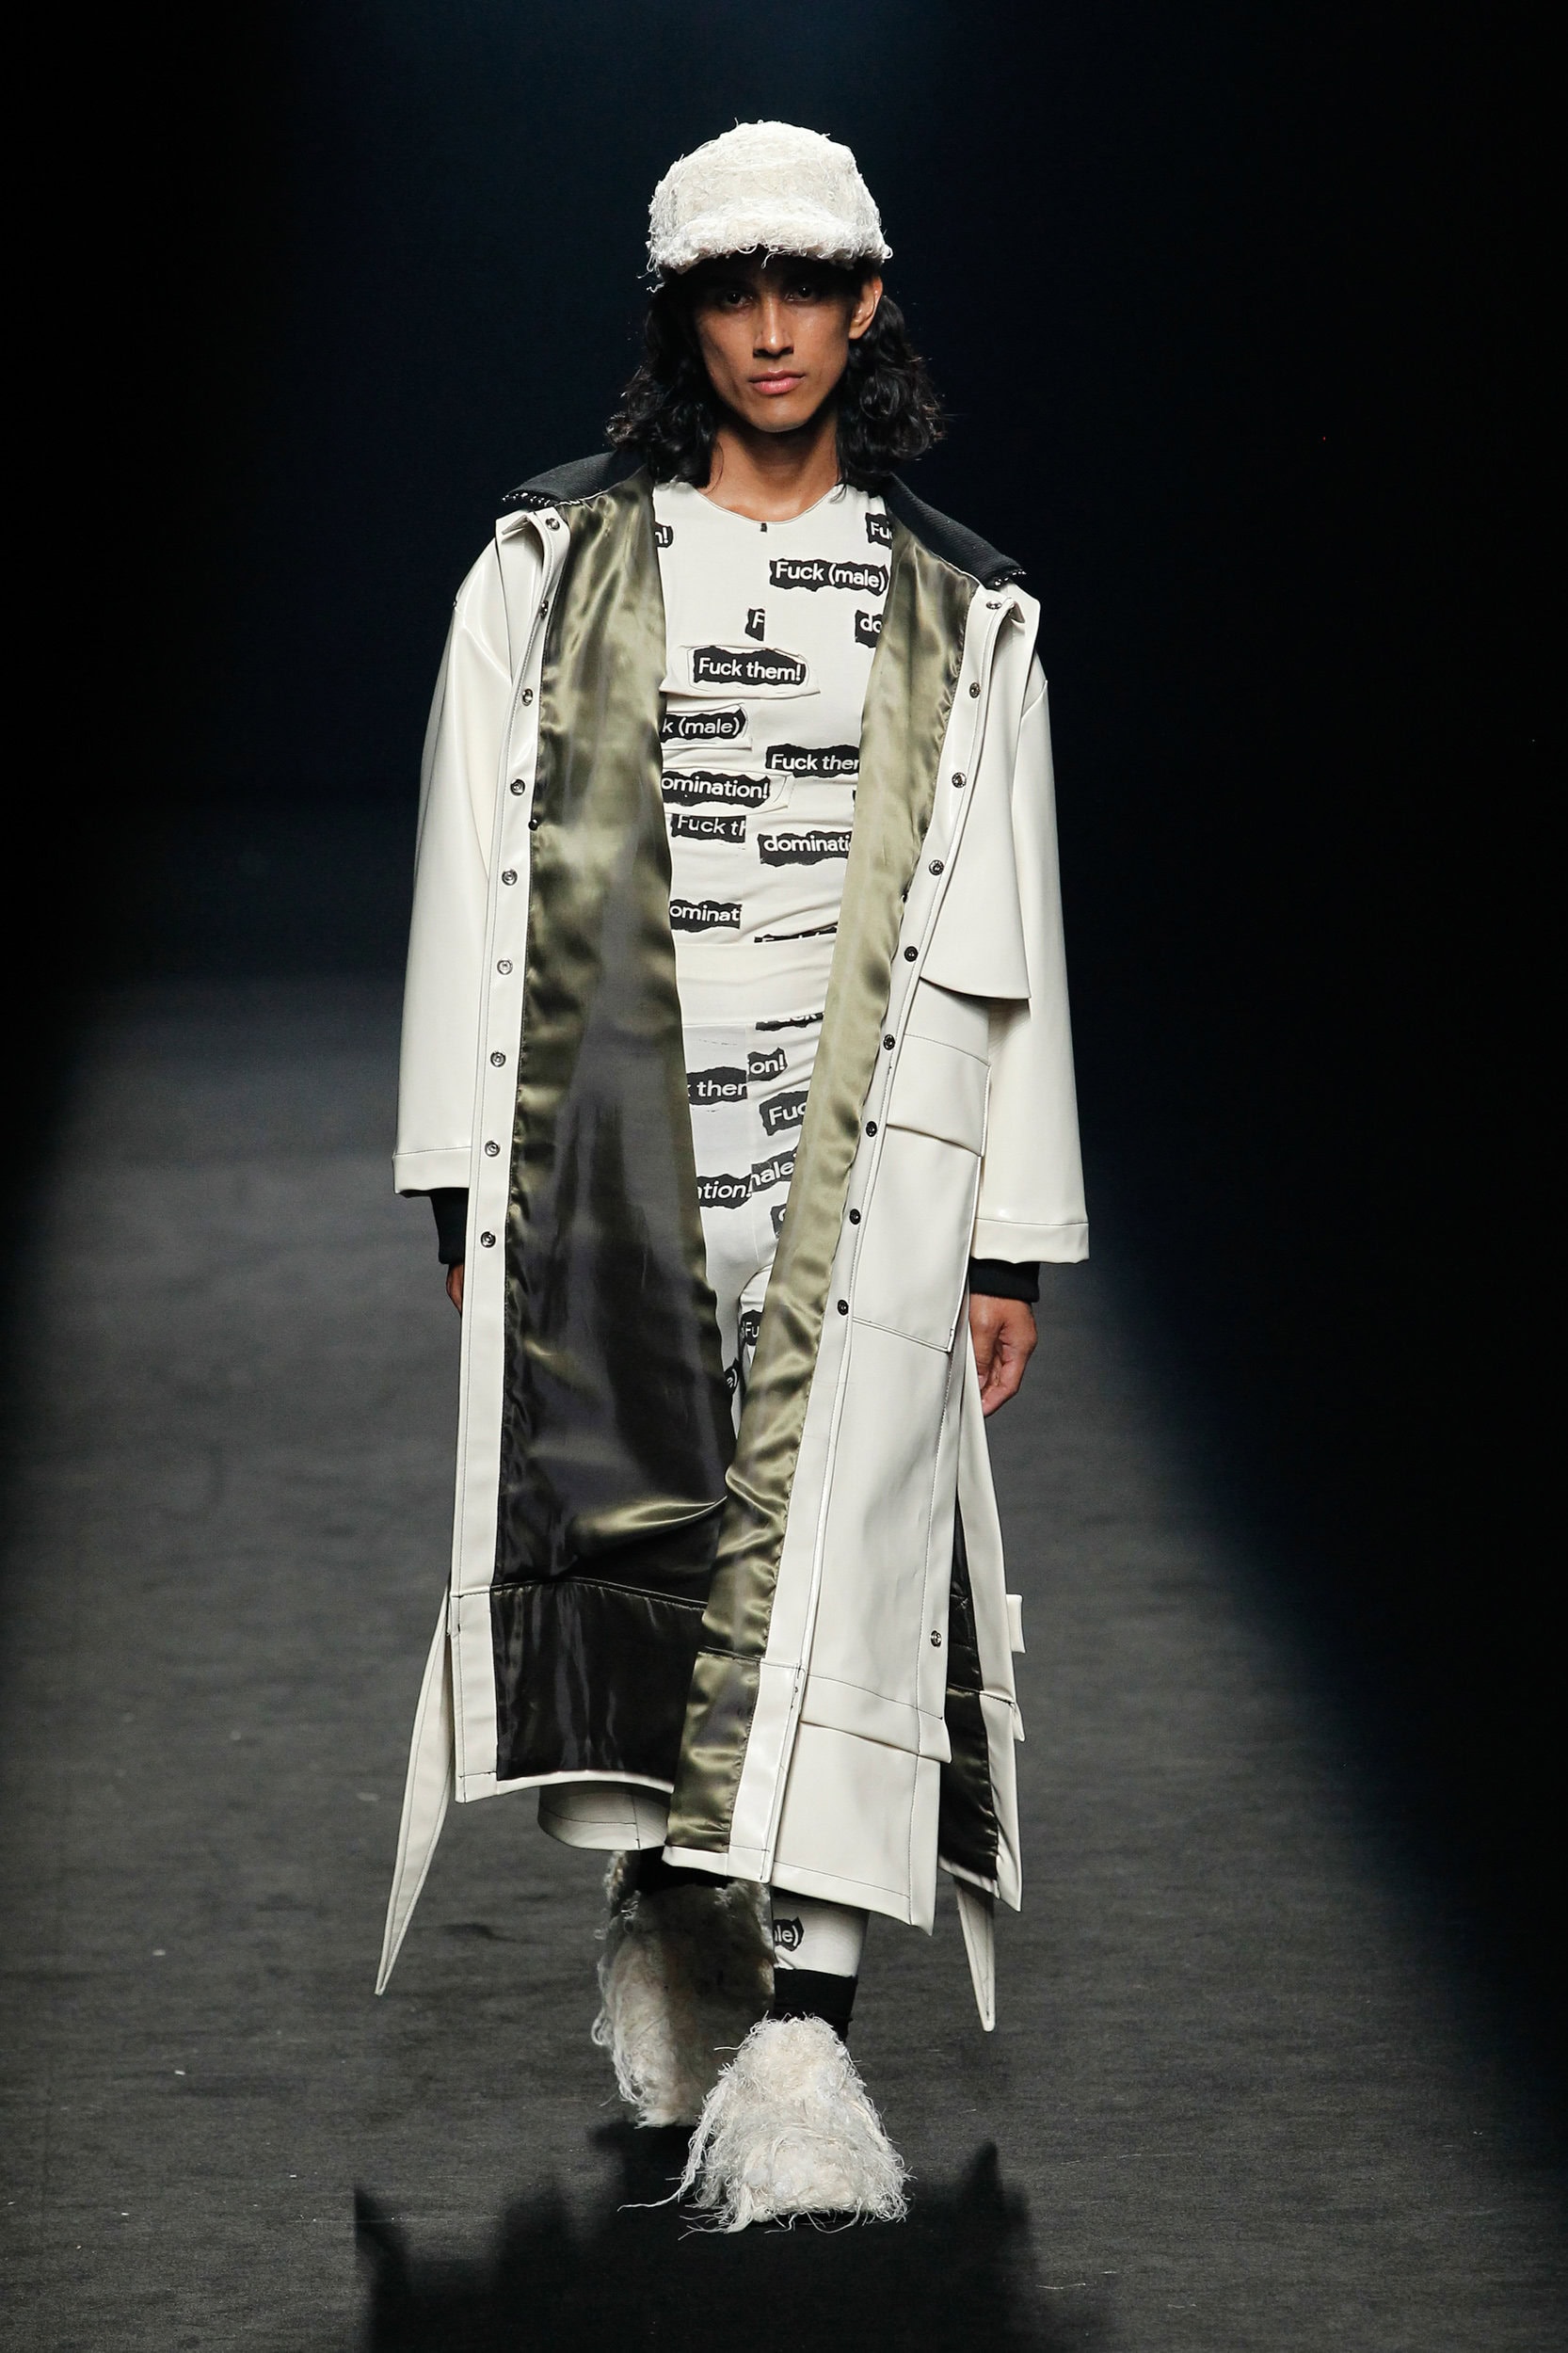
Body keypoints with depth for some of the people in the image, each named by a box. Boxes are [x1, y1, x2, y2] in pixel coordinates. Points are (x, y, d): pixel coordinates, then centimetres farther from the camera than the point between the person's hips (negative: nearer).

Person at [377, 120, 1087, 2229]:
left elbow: (1008, 942, 12)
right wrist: (466, 1184, 1)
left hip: (871, 1141, 0)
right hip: (611, 1142, 1)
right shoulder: (549, 573, 10)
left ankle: (802, 2025, -17)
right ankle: (663, 1910, 21)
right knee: (638, 1525, -2)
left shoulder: (961, 616, 12)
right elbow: (471, 890, 8)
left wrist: (1011, 1239, 8)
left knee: (835, 1547, -12)